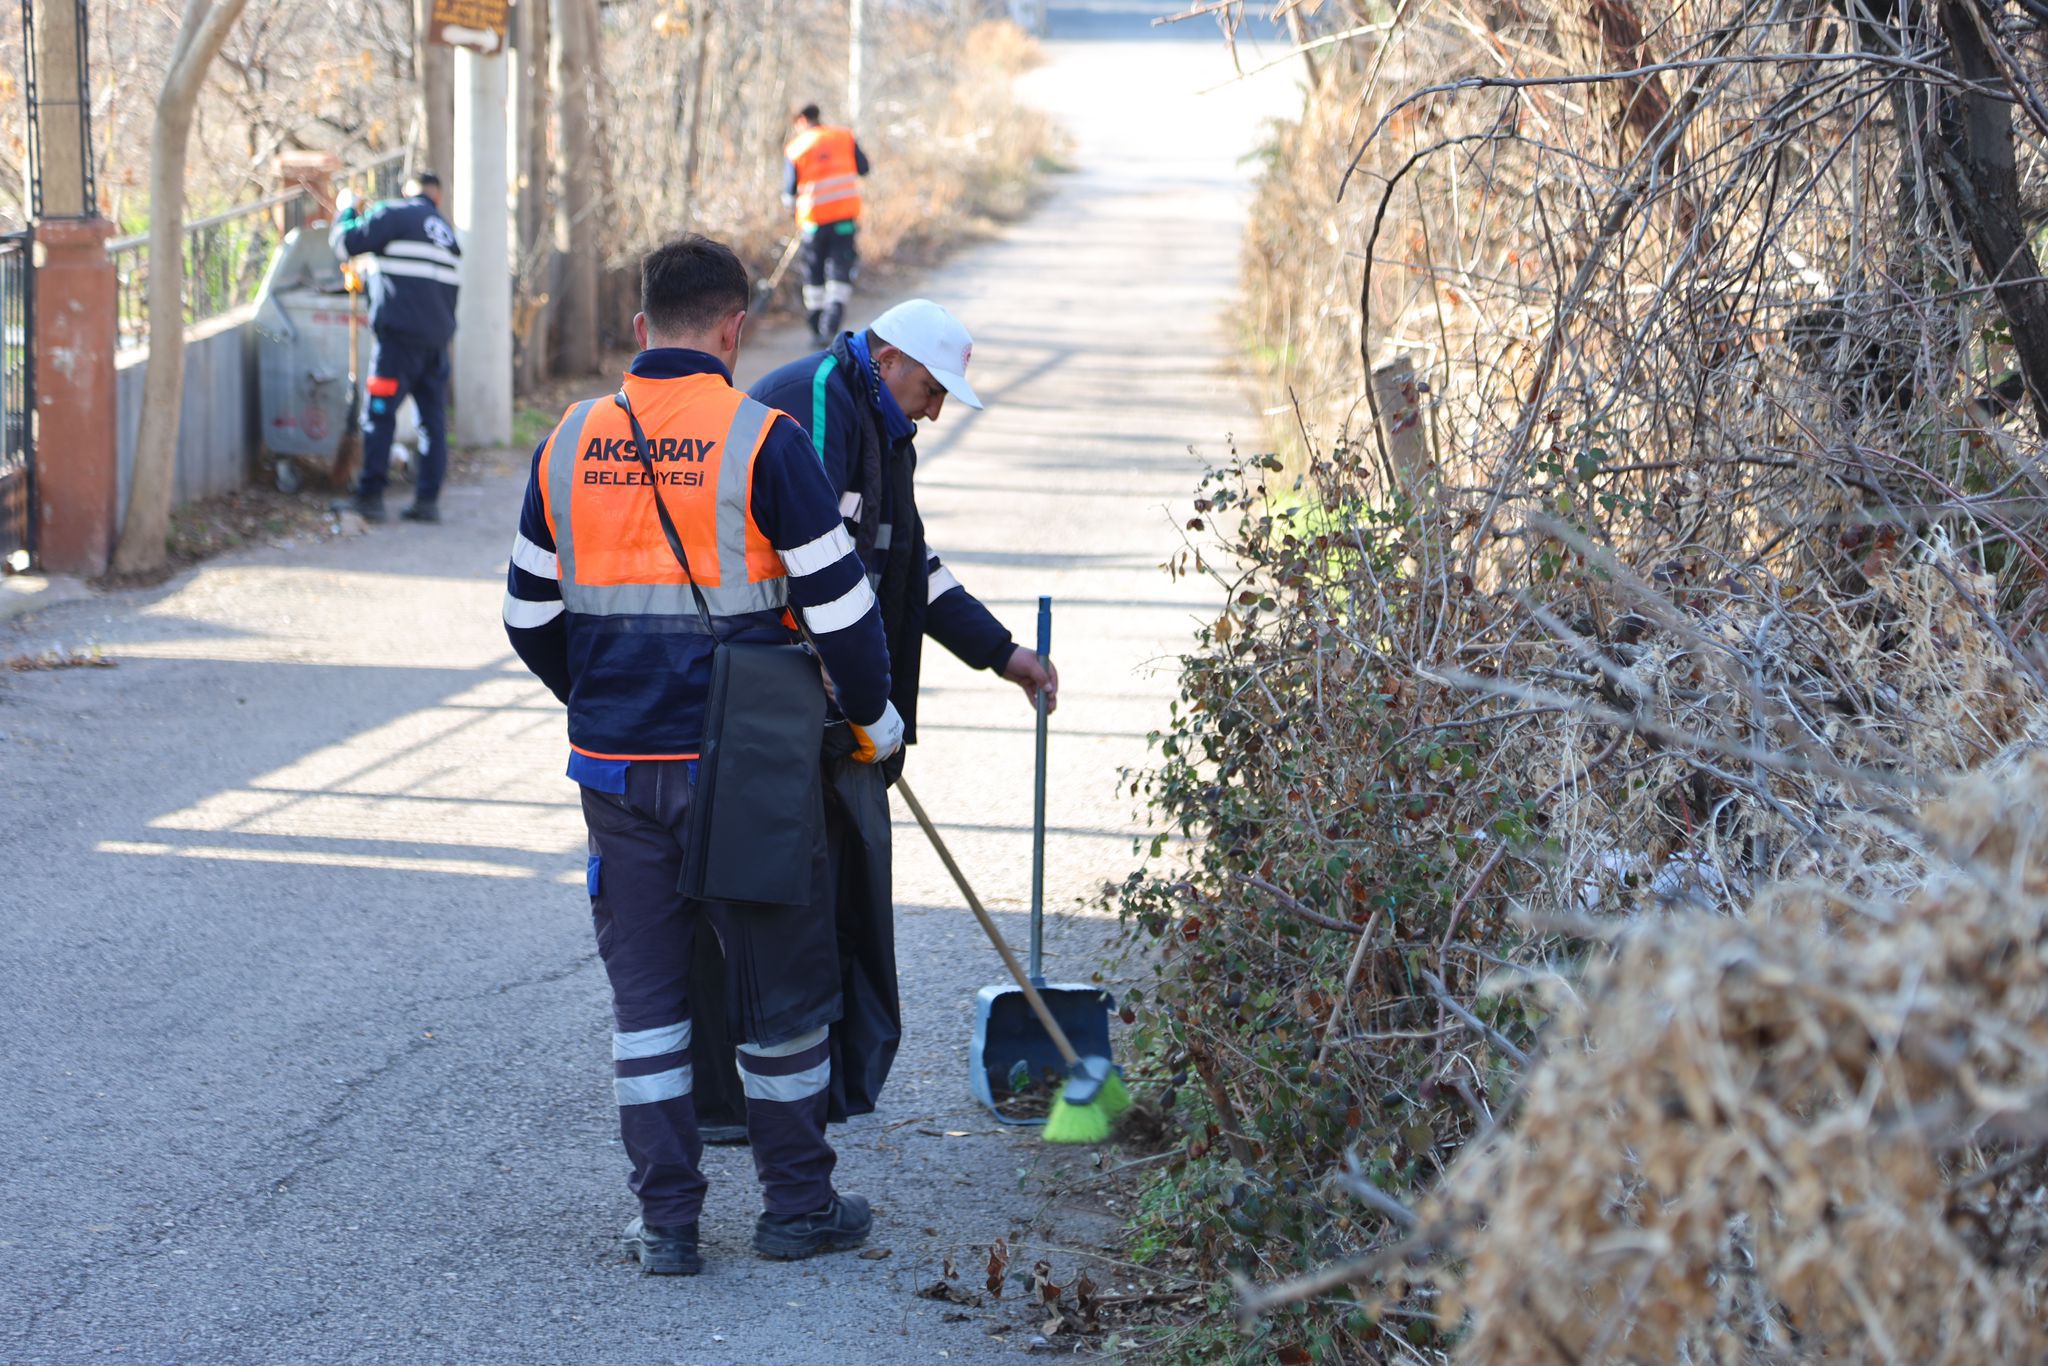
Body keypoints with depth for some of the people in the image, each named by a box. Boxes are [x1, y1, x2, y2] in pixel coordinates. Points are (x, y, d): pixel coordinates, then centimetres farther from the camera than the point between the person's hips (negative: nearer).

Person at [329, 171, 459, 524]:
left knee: (379, 414, -5)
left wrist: (345, 212, 12)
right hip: (437, 337, 7)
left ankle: (370, 495, -8)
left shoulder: (394, 215, -4)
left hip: (399, 335, -7)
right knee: (433, 417, 7)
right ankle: (428, 498, 5)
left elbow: (346, 244, -6)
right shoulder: (447, 232, 18)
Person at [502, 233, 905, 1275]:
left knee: (645, 991, 11)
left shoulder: (570, 443, 3)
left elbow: (531, 618, 12)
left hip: (614, 764, 4)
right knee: (780, 986, 11)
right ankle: (796, 1207, 20)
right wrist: (873, 721, 7)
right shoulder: (762, 443, -11)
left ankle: (666, 1218, 11)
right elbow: (838, 605, -10)